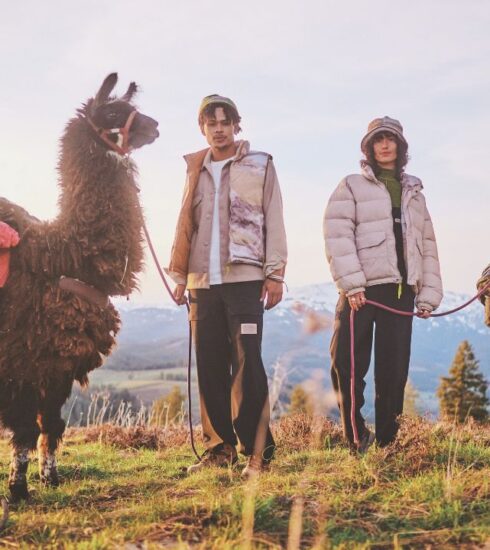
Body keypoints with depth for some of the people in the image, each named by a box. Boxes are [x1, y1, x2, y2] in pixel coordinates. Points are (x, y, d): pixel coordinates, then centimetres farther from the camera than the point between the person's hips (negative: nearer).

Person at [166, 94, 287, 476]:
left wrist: (275, 274, -5)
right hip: (203, 282, 4)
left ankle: (257, 451, -4)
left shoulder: (260, 166, 7)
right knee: (210, 367, 3)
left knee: (247, 365, -8)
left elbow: (274, 222, 2)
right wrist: (180, 276, 11)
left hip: (245, 278, -4)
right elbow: (185, 226, 18)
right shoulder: (196, 170, 18)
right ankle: (220, 448, 11)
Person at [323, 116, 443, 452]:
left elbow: (427, 245, 18)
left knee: (394, 371, 4)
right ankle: (357, 438, 7)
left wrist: (429, 294, 8)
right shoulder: (352, 187, 7)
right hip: (362, 290, -3)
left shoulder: (414, 193, 20)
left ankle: (386, 441, 12)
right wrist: (351, 284, -16)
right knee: (347, 365, -7)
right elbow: (337, 237, -5)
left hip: (401, 292, 4)